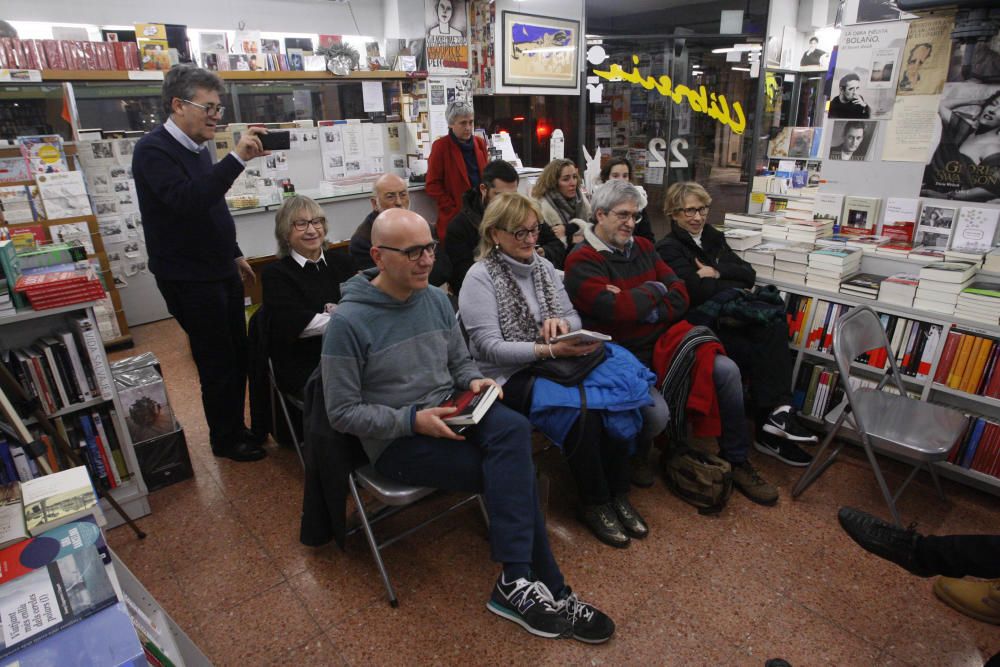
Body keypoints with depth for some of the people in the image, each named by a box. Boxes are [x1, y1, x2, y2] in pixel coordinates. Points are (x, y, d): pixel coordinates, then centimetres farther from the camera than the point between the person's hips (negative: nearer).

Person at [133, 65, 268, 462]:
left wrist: (234, 254, 22)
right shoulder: (154, 150, -16)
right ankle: (226, 440, 21)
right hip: (189, 279, -8)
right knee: (218, 362, 2)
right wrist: (238, 158, -36)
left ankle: (236, 427, 31)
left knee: (238, 355, 14)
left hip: (220, 271, 8)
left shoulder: (198, 147, 11)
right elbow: (188, 201, -33)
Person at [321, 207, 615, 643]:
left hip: (448, 415, 5)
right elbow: (343, 412, -11)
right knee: (513, 471, -23)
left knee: (514, 430, -29)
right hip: (396, 441, -5)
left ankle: (517, 583, -22)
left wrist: (475, 381, -7)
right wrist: (413, 420, -22)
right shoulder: (348, 322, -14)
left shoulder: (436, 299, 4)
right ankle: (548, 589, -7)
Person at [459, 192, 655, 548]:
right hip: (508, 375, -6)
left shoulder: (543, 266, 12)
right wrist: (549, 350, -26)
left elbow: (573, 315, 16)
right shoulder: (480, 277, -8)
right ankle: (594, 503, -6)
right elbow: (490, 347, -16)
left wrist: (562, 323, -10)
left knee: (615, 391, -20)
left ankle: (618, 492, -2)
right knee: (581, 408, -29)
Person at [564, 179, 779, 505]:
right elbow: (615, 310, -26)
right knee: (656, 413, -29)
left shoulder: (643, 247, 11)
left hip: (662, 342, 7)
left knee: (727, 370, -7)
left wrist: (634, 304, -14)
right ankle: (635, 453, 11)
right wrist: (654, 290, -7)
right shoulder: (582, 261, -11)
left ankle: (737, 461, 14)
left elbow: (680, 296, 3)